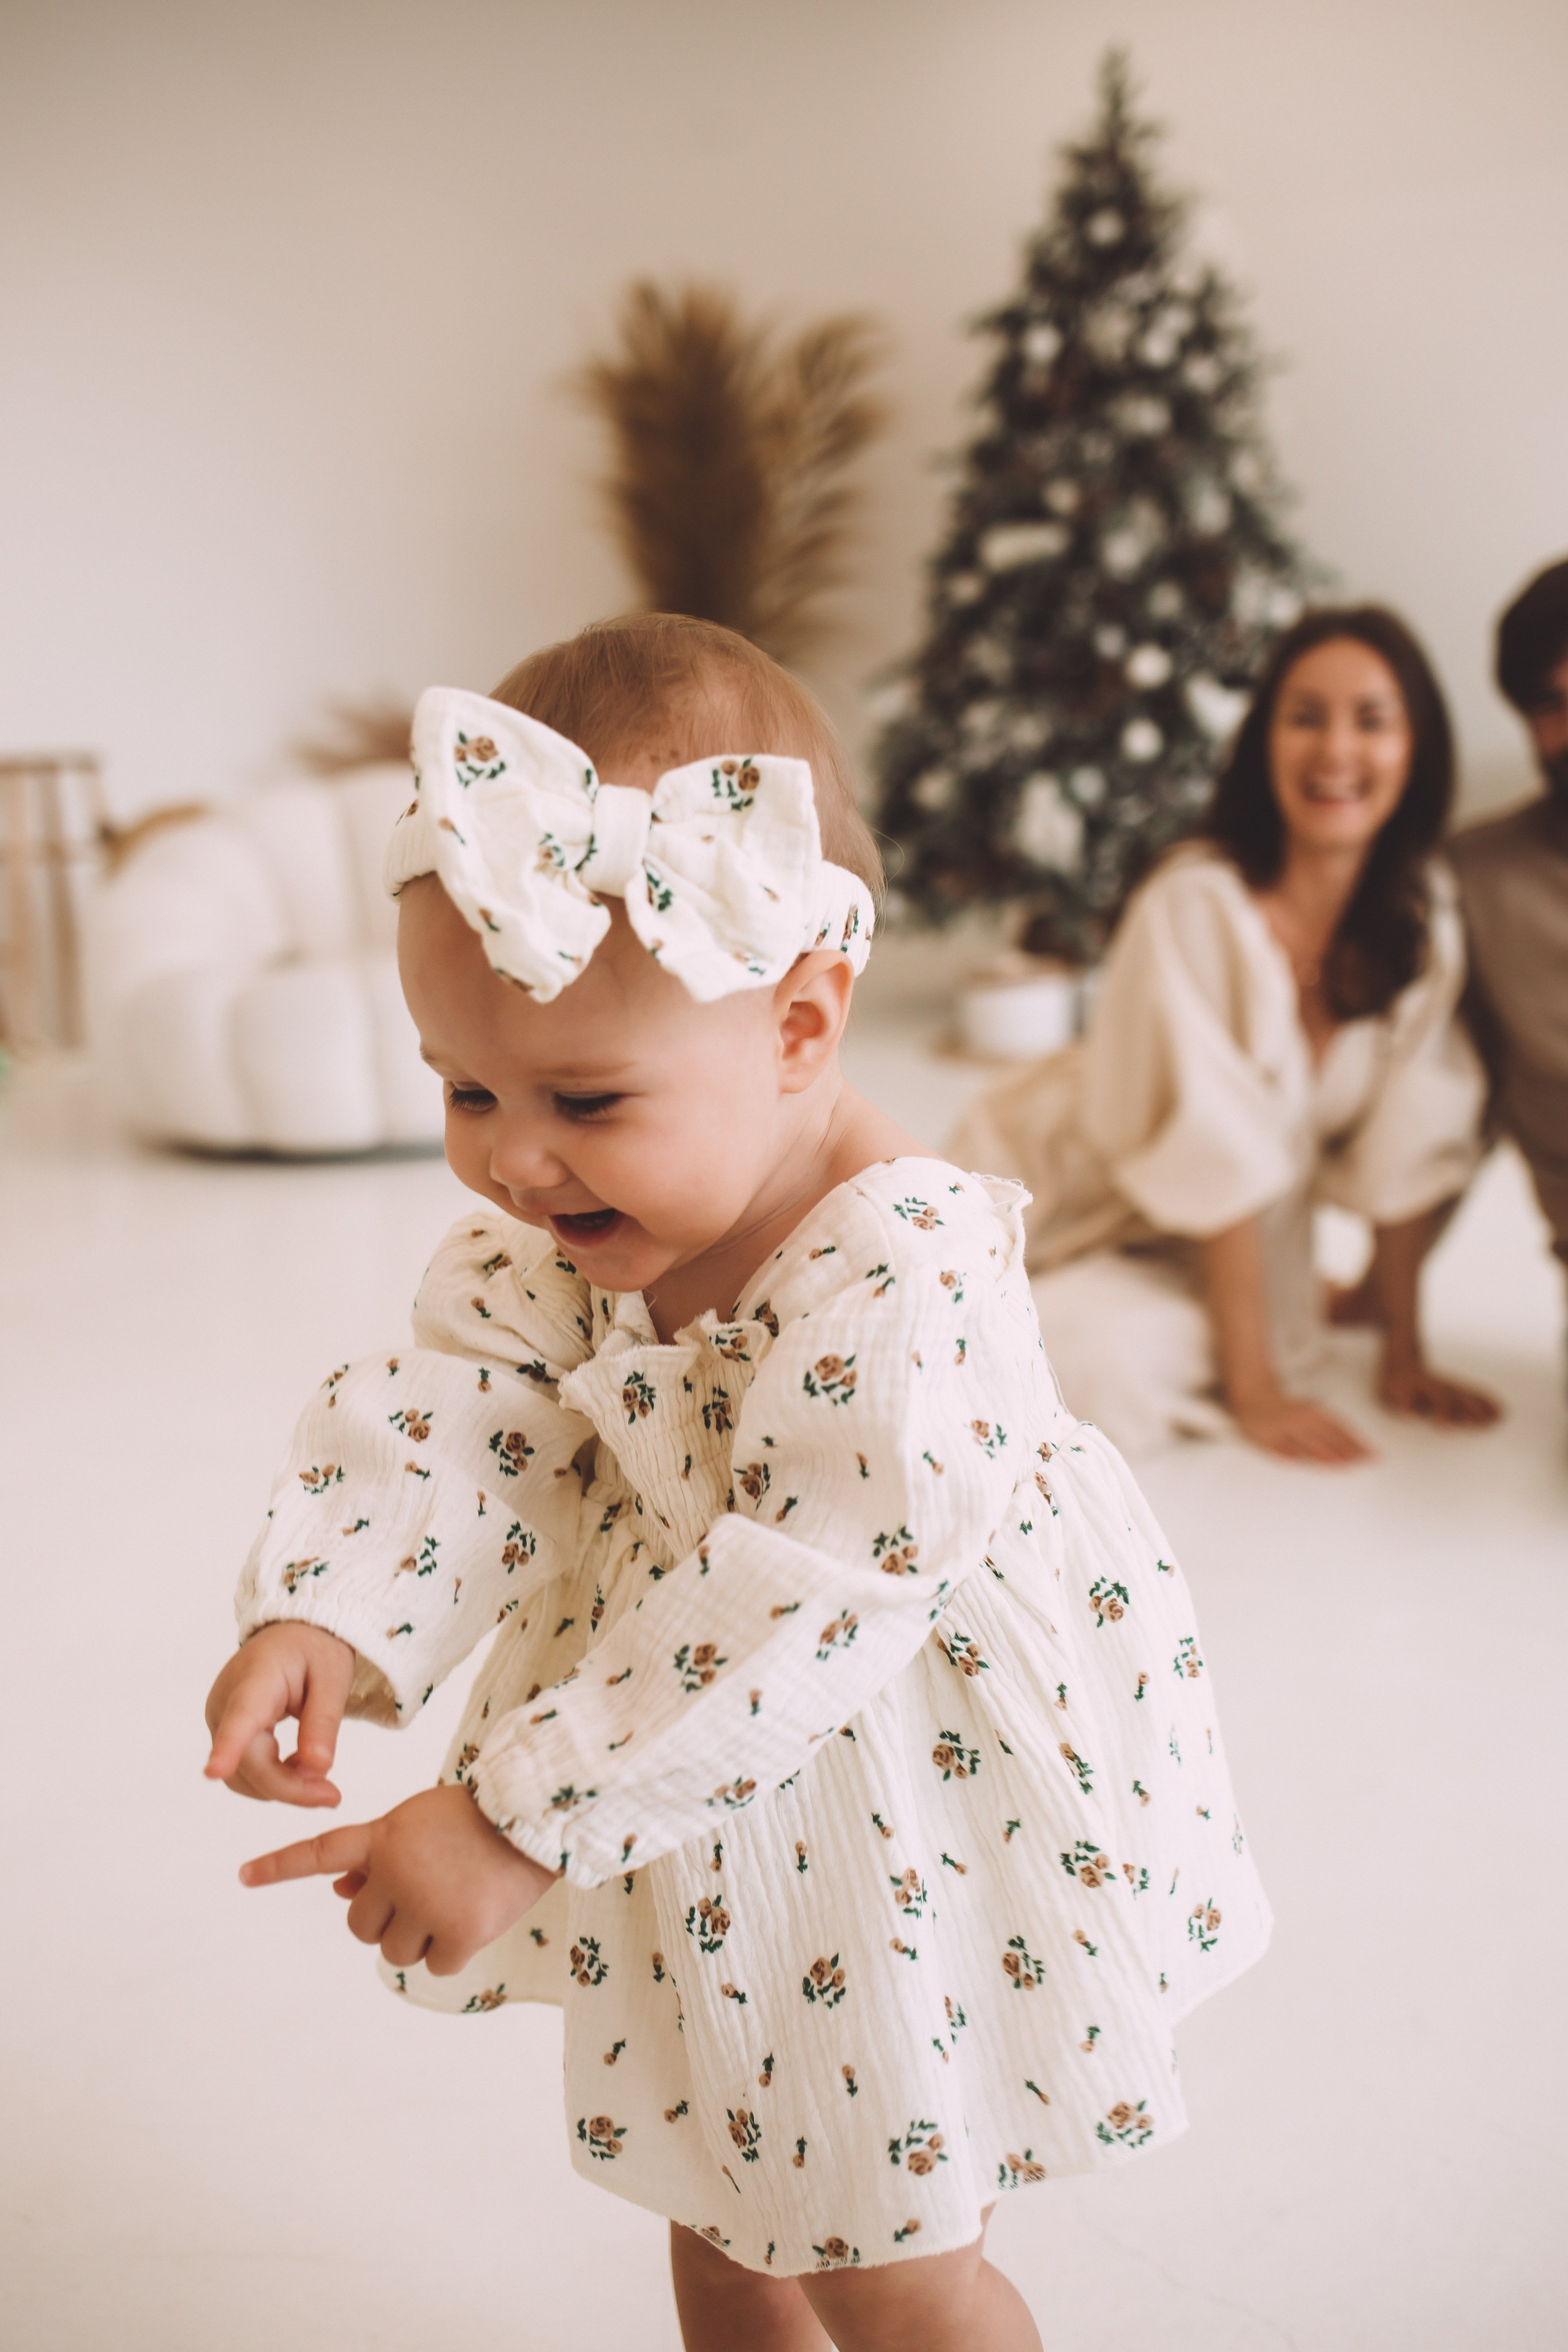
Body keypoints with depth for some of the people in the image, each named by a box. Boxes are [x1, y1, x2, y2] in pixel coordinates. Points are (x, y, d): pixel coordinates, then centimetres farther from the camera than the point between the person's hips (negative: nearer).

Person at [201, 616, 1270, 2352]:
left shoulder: (903, 1293, -35)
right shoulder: (540, 1242, -11)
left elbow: (785, 1618, -34)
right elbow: (439, 1423, -9)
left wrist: (515, 1821, -30)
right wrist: (324, 1615, -28)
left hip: (898, 1817, -7)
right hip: (699, 1823, 7)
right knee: (715, 2209, 27)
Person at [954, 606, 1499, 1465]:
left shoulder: (1424, 916, -8)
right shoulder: (1197, 904, -25)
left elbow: (1402, 1147, -4)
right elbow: (1218, 1161, -24)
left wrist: (1405, 1353, -3)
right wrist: (1256, 1391, -22)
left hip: (1210, 1244, 4)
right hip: (1082, 1204, -4)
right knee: (1127, 1369, -28)